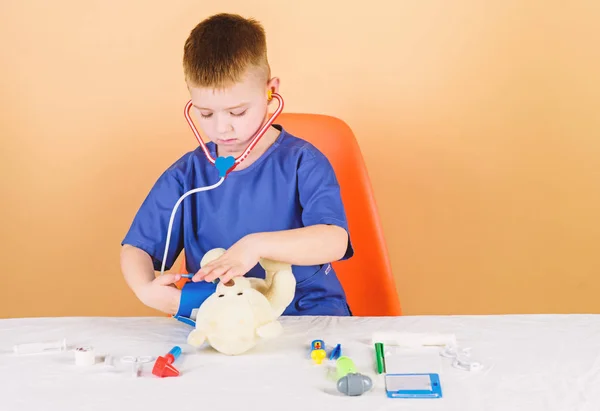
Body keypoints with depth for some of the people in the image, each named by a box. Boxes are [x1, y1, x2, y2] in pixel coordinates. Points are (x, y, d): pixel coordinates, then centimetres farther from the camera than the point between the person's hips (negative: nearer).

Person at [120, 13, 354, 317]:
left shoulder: (302, 162, -6)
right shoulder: (186, 175, 3)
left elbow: (335, 241, -20)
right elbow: (136, 247, 6)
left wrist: (256, 245, -33)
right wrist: (146, 290, -17)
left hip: (307, 311, -2)